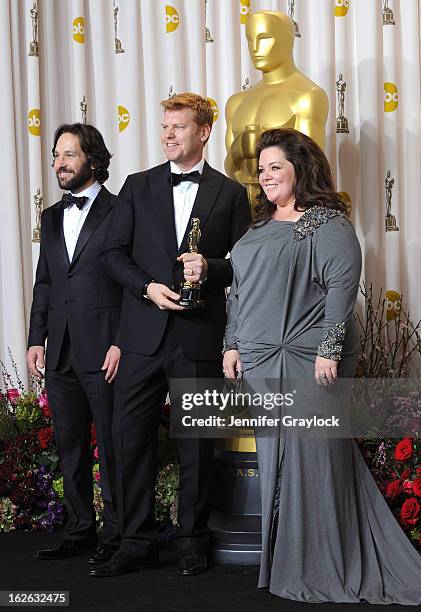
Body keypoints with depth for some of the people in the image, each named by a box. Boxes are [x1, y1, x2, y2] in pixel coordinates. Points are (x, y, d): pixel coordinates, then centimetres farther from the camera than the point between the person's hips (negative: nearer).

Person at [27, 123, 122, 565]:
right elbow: (43, 283, 17)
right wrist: (36, 339, 8)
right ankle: (79, 531, 22)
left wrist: (121, 343, -14)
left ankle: (117, 535, 11)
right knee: (69, 447, 12)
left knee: (111, 446, 1)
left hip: (104, 351, -6)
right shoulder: (52, 217, 16)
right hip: (60, 354, 7)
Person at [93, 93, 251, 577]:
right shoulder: (138, 187, 10)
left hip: (199, 336, -2)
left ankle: (192, 542, 18)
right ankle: (136, 542, 13)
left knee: (196, 441, 5)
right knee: (130, 435, 2)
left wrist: (210, 268, -14)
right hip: (143, 335, 2)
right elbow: (113, 253, 6)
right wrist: (148, 287, -9)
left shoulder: (230, 193, 6)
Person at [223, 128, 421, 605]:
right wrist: (233, 344, 13)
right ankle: (285, 562, 17)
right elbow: (239, 290, 21)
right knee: (275, 457, 8)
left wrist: (329, 350, -19)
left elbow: (342, 285, -13)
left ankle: (323, 571, 7)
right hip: (259, 362, 7)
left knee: (311, 456, -4)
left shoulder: (326, 223, -5)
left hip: (307, 362, -7)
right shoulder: (259, 227, 19)